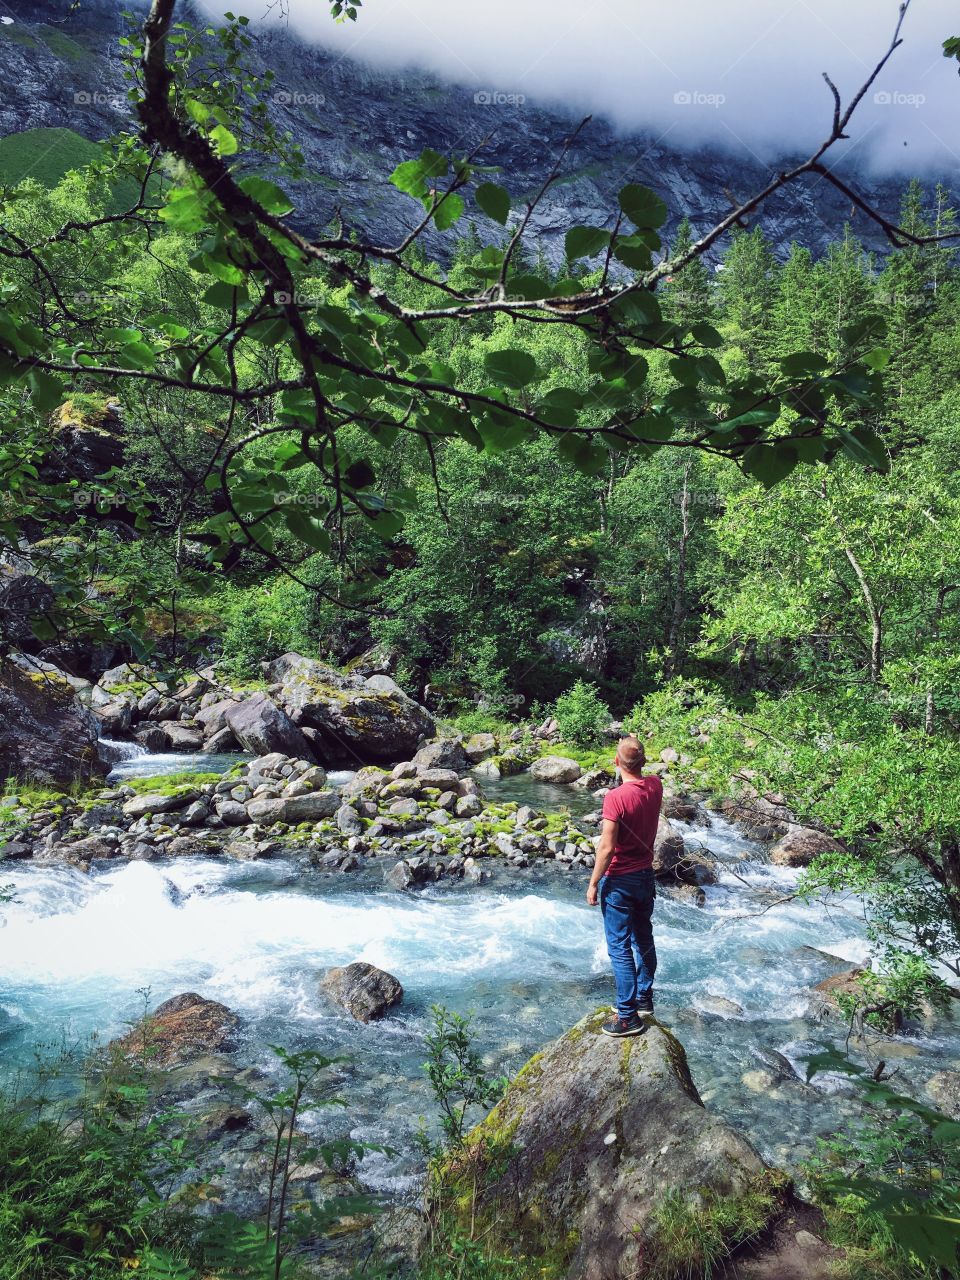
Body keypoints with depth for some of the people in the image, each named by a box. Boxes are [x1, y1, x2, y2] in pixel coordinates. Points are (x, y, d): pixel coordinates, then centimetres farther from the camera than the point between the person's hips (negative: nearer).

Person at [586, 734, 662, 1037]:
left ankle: (628, 1017, 6)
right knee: (644, 940, 20)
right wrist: (637, 753, 15)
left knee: (620, 948, 1)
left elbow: (607, 848, -23)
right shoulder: (656, 786, -5)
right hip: (646, 875, 7)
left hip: (619, 881, -7)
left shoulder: (615, 798, -24)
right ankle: (645, 997, 35)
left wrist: (593, 883, -13)